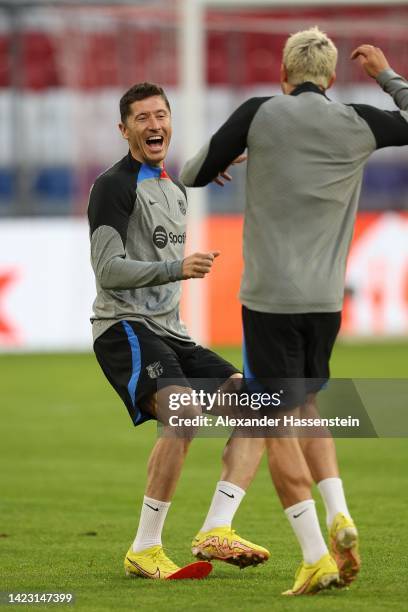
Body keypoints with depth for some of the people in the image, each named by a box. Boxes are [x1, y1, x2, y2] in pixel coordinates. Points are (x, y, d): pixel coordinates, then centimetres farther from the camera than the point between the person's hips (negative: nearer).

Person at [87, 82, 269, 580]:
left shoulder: (175, 190, 21)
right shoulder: (115, 186, -6)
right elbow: (108, 269, -16)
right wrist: (178, 268, -23)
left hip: (169, 333, 9)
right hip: (124, 328, -9)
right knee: (185, 411, -31)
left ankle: (215, 531, -15)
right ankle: (144, 551, -23)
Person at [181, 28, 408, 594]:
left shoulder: (260, 115, -5)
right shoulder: (356, 124, 2)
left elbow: (193, 176, 3)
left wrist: (219, 165, 25)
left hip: (270, 297, -4)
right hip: (326, 298, 4)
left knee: (279, 426, 0)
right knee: (307, 408, 23)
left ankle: (316, 557, -6)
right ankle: (338, 517, 3)